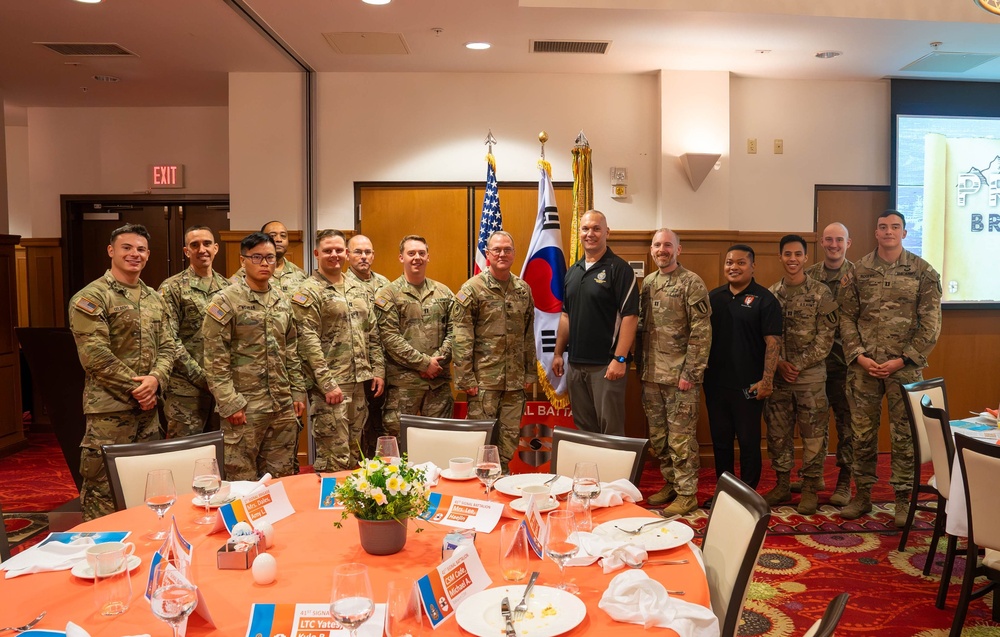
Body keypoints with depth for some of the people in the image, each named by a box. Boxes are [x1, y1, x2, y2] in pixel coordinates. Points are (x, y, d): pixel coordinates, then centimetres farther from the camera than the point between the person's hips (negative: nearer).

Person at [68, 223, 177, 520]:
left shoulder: (154, 299, 13)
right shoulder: (91, 298, -8)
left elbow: (167, 345, 10)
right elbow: (95, 356, -16)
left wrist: (156, 378, -10)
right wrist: (136, 388, -15)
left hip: (148, 408, 7)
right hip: (109, 409, -7)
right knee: (103, 489, -2)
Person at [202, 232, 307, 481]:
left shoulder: (282, 300, 11)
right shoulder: (225, 301, -7)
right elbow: (215, 361, -10)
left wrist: (298, 392, 10)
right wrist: (230, 403, -14)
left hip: (283, 406, 5)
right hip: (245, 406, -5)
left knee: (281, 477, 12)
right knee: (243, 480, 4)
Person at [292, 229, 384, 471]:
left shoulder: (359, 289, 13)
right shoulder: (308, 292, -7)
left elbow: (373, 335, 16)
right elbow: (308, 342, -14)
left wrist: (378, 370, 8)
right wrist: (328, 383, -18)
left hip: (359, 383, 7)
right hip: (330, 385, -7)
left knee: (354, 453, 14)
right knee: (335, 456, -4)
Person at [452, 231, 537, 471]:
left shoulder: (523, 289, 10)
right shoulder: (472, 289, -6)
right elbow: (461, 339, -9)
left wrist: (530, 371, 12)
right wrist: (465, 378, -13)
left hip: (515, 380, 5)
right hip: (484, 378, -5)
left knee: (511, 435, 11)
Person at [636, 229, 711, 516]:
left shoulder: (692, 283, -7)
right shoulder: (647, 283, 11)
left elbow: (701, 332, -12)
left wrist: (691, 372, -16)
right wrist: (640, 365, 11)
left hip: (679, 375, -6)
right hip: (651, 375, 6)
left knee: (681, 438, 0)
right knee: (658, 437, 13)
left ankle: (686, 494, 12)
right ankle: (671, 484, 28)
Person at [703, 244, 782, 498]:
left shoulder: (764, 299, -6)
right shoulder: (713, 296, 8)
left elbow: (773, 341, -10)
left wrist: (767, 379, -15)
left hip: (748, 386, -5)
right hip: (715, 382, 5)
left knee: (749, 442, 5)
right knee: (720, 439, 14)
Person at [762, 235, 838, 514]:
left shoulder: (821, 293, -4)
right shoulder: (770, 294, 6)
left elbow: (825, 337, -7)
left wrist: (798, 364, -13)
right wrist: (779, 363, -9)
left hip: (811, 376, -3)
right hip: (777, 376, 3)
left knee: (813, 434, 3)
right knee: (777, 432, 10)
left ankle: (811, 488, 16)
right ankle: (782, 485, 23)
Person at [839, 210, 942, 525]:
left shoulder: (922, 271, 1)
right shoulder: (858, 270, 5)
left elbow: (930, 322, -2)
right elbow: (847, 317, 4)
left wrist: (903, 360, -9)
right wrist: (858, 355, -7)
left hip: (905, 366, -1)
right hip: (864, 365, 2)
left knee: (904, 434, 5)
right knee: (862, 432, 8)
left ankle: (903, 499, 18)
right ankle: (862, 494, 21)